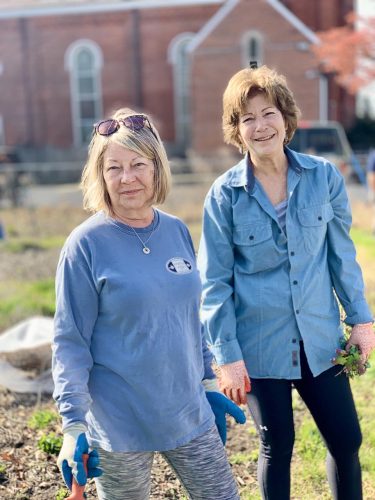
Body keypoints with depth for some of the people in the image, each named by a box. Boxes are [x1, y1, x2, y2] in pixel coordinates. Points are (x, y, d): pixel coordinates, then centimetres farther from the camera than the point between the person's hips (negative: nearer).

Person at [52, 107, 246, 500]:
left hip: (190, 413, 5)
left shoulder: (177, 231, 2)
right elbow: (70, 342, -12)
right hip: (120, 426, -4)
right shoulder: (86, 244, -13)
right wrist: (73, 425, -16)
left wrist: (208, 383, 15)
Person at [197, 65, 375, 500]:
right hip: (260, 345, -2)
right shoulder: (224, 195, -10)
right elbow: (215, 282, -6)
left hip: (320, 339, 2)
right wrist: (226, 356, -8)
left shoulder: (324, 176, -5)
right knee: (277, 447, 12)